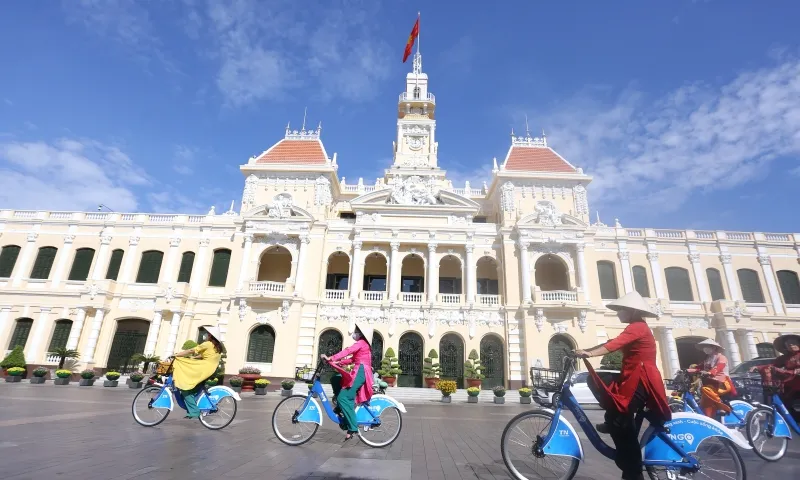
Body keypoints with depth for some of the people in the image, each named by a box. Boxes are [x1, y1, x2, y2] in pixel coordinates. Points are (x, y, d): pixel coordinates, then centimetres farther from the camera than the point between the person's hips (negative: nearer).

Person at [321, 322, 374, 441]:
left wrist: (330, 359, -26)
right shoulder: (363, 344, 23)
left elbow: (347, 351, -21)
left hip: (360, 372, -10)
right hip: (359, 372, 10)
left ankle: (352, 428, -14)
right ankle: (341, 407, 17)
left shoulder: (361, 343, -7)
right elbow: (352, 359, 20)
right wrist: (338, 362, 8)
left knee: (343, 398, -15)